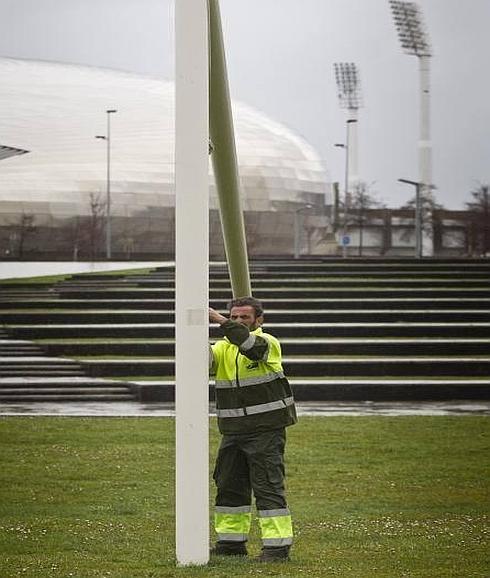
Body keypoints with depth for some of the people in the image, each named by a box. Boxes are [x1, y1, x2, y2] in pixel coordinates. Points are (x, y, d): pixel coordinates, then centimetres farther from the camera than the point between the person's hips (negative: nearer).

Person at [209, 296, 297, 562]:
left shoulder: (268, 343, -7)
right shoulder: (223, 348, 9)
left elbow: (252, 345, -30)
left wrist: (220, 321, -35)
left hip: (266, 430, -6)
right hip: (233, 432, 6)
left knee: (268, 486, -9)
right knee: (229, 485, 11)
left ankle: (277, 545, -8)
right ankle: (232, 541, 22)